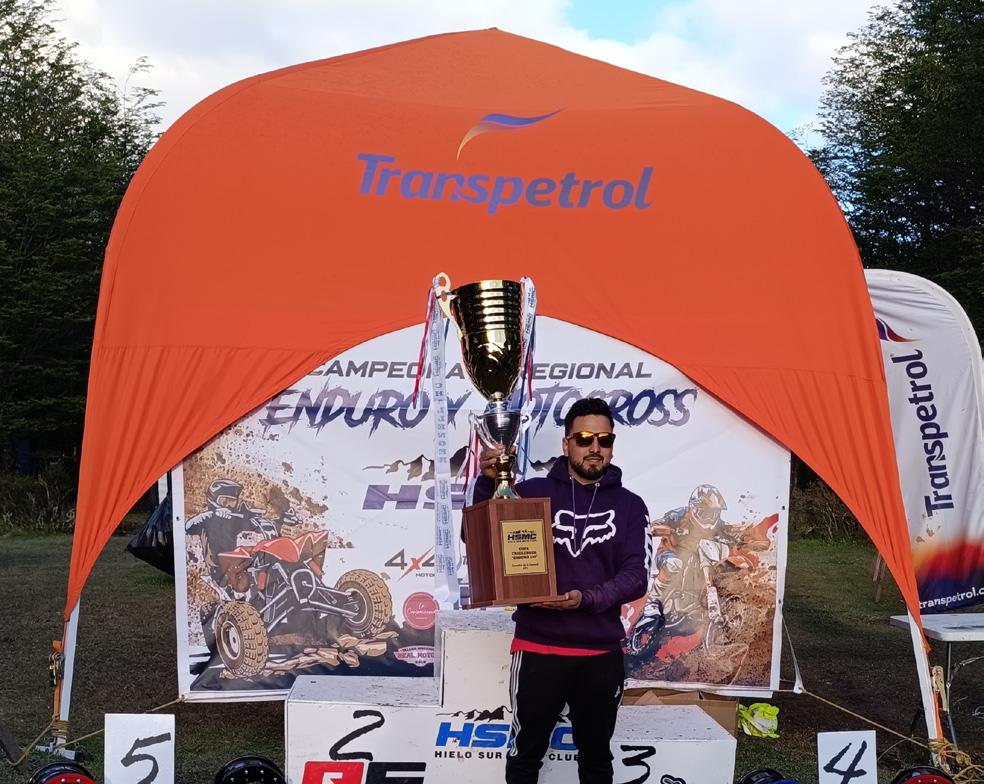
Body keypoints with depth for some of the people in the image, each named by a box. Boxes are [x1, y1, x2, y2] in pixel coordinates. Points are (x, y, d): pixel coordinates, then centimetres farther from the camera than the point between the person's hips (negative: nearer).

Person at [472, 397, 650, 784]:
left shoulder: (629, 505, 3)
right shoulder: (533, 492, 0)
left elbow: (636, 576, -5)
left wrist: (587, 599, -22)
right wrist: (487, 482, -20)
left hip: (601, 655, 1)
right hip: (537, 649, -1)